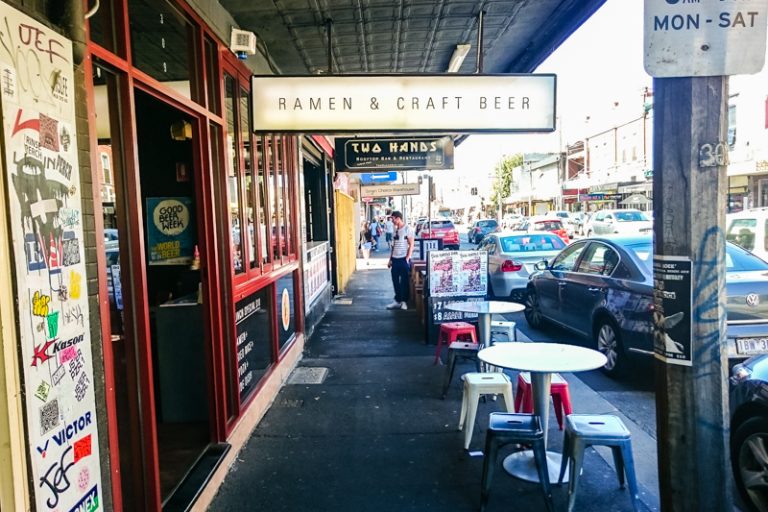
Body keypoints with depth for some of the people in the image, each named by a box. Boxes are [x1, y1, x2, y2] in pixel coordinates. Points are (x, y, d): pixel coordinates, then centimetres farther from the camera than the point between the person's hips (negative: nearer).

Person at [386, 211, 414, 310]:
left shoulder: (407, 229, -7)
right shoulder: (396, 230, 14)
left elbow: (411, 245, -10)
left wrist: (407, 258, -15)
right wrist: (390, 259, 15)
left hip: (403, 259, -7)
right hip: (395, 259, 7)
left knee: (404, 281, 1)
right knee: (395, 281, 8)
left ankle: (404, 301, 9)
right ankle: (397, 300, 17)